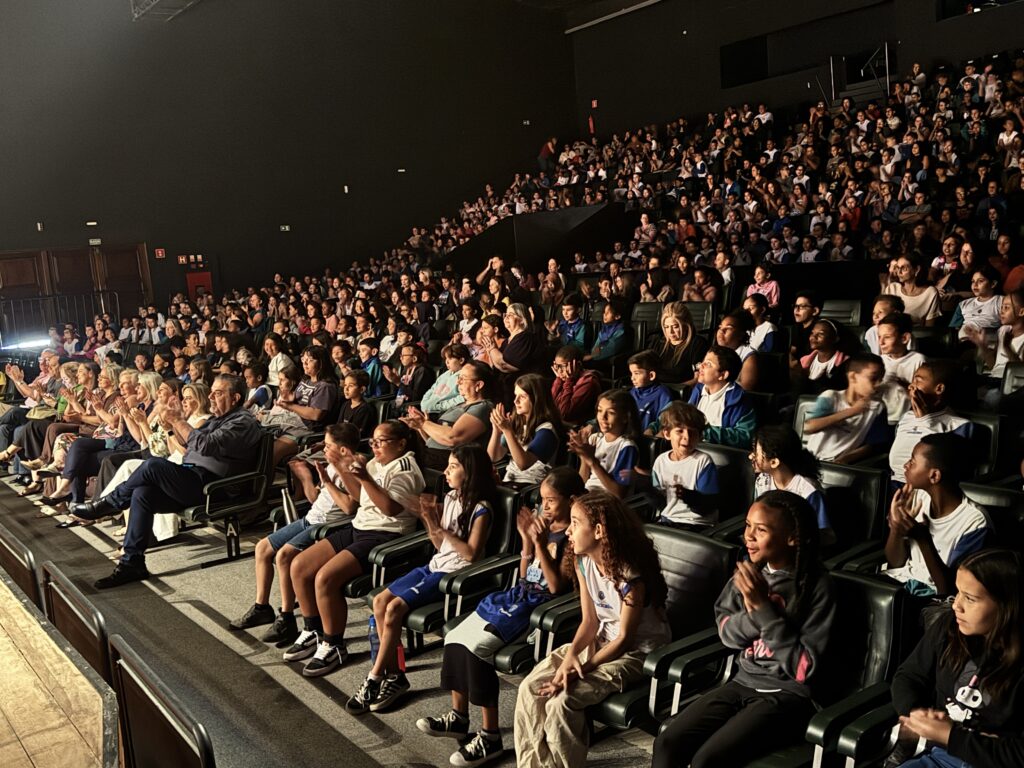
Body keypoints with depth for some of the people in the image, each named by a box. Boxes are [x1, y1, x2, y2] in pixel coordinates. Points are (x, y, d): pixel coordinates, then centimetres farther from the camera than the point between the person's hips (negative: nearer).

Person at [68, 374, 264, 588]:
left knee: (153, 465, -24)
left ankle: (107, 504, 0)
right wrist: (175, 424, 10)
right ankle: (132, 563, -8)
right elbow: (190, 444, 27)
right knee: (142, 493, -12)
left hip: (210, 484, -9)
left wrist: (179, 422, -11)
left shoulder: (243, 422, -9)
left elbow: (204, 445, -21)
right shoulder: (218, 418, 24)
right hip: (192, 480, 9)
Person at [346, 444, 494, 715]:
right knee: (380, 600, -7)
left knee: (395, 607, -20)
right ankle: (394, 675, -1)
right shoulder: (450, 498, 11)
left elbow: (471, 554, -19)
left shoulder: (481, 509, -13)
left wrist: (440, 528, -20)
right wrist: (429, 521, -3)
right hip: (436, 565, 9)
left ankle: (375, 679, -6)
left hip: (455, 573, -8)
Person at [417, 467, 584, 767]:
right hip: (518, 594, 9)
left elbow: (557, 586, -20)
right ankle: (459, 717, 14)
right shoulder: (544, 526, 11)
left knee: (476, 646, -23)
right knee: (455, 637, -2)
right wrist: (527, 539, 0)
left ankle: (490, 736, -11)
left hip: (540, 606, -9)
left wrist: (540, 543, -24)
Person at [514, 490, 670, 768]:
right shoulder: (584, 563, -4)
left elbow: (625, 639, -21)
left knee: (562, 701, -25)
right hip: (601, 640, 7)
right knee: (530, 688, -9)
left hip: (638, 652, -7)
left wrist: (582, 669, -22)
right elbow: (590, 621, -1)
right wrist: (572, 653, -19)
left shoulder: (631, 576, -27)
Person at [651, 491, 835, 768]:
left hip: (787, 695, -6)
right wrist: (752, 613, -16)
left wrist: (764, 607, -25)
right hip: (743, 683, 6)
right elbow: (726, 633, 6)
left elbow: (804, 668, -18)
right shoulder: (751, 570, -1)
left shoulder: (817, 586, -16)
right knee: (667, 743, -9)